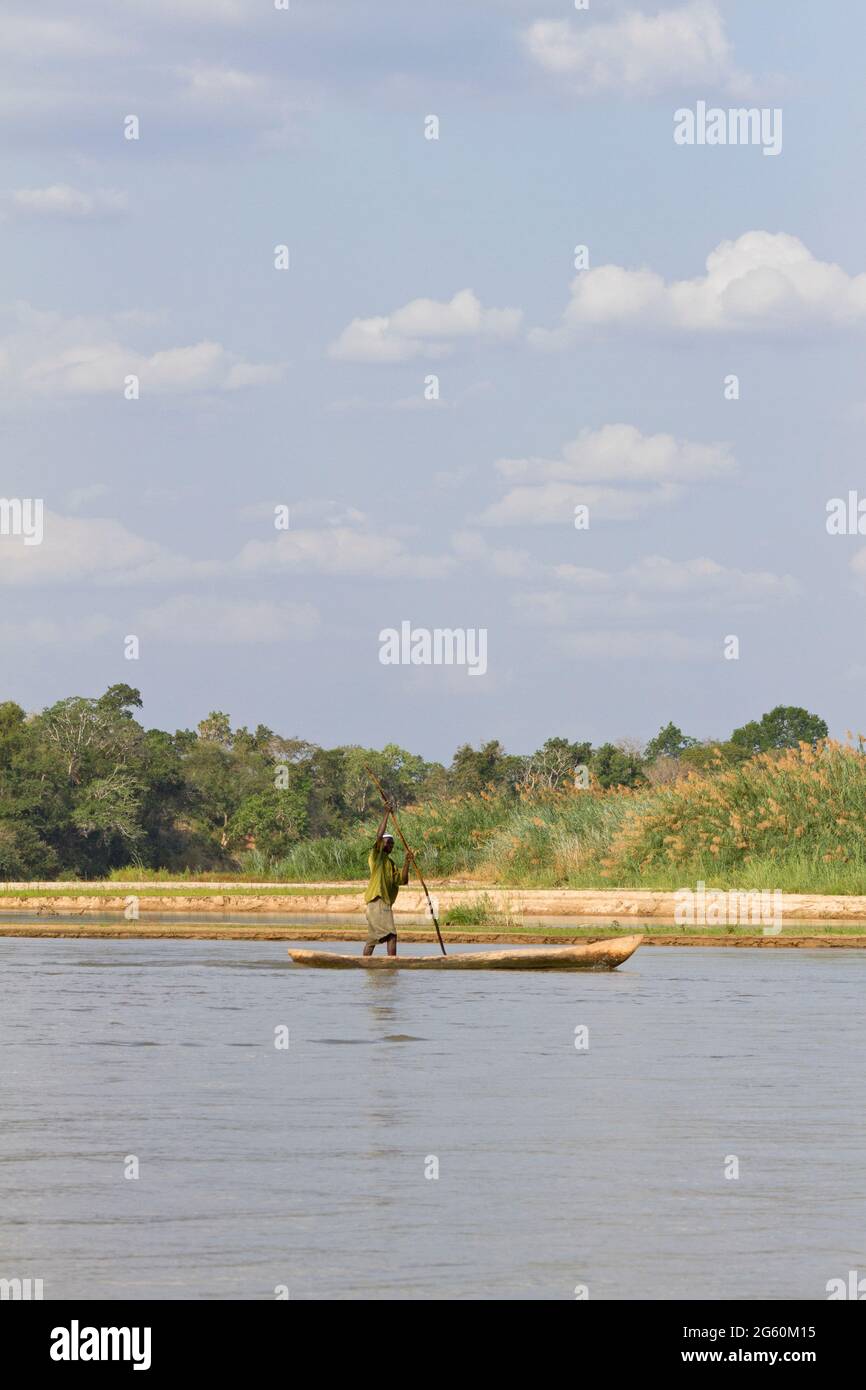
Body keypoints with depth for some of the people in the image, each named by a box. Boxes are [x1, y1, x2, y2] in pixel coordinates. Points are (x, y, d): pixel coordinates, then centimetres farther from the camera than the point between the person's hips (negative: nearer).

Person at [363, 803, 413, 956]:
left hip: (385, 902, 9)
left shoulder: (391, 863, 21)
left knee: (373, 938, 12)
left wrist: (407, 863, 0)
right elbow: (379, 835, -17)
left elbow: (402, 880, 12)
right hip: (378, 901, -9)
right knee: (391, 935, -16)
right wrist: (387, 814, -15)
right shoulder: (376, 855, -2)